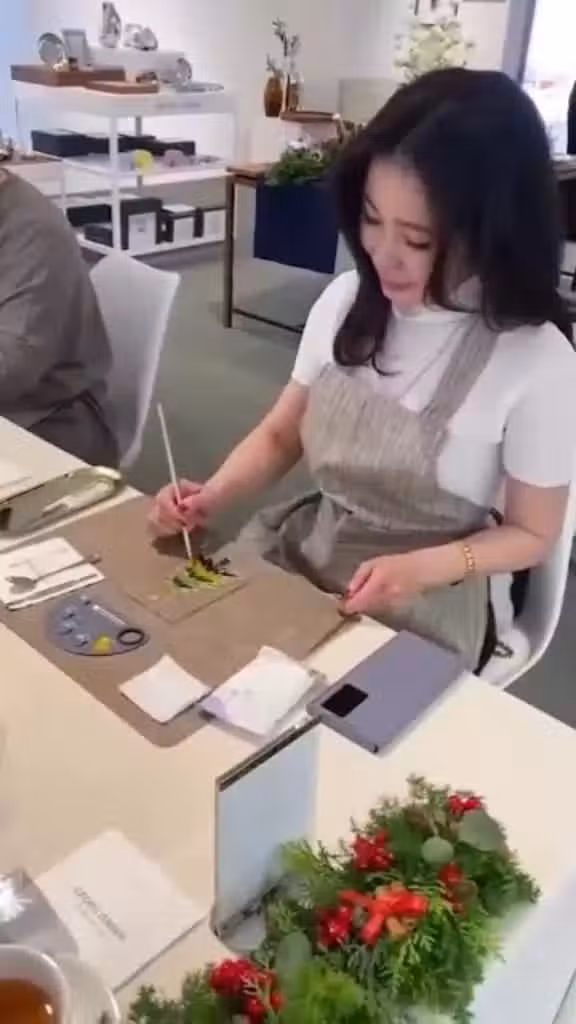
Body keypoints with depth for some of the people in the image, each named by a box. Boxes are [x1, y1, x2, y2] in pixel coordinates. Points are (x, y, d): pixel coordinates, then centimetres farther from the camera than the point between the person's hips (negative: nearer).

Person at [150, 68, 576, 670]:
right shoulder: (346, 300, -5)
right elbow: (280, 435, 6)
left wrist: (420, 569, -24)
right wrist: (212, 494, -13)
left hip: (425, 607, -4)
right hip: (304, 549, 5)